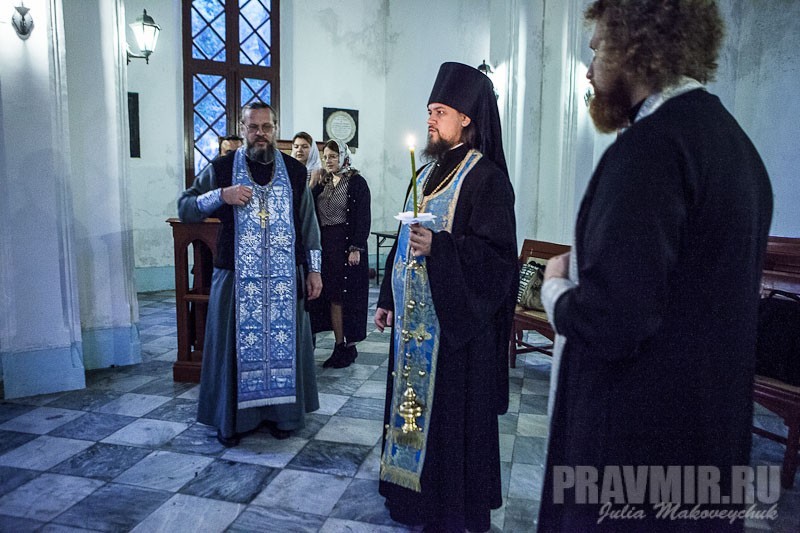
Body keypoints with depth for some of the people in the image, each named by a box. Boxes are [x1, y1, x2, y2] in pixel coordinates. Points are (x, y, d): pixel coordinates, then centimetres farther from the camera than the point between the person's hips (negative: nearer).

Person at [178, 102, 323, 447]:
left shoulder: (295, 172, 6)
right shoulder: (222, 169, 2)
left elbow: (309, 225, 8)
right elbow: (184, 209, 0)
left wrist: (313, 270, 5)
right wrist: (221, 195, -16)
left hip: (285, 278, 1)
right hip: (237, 277, -1)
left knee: (283, 341, 7)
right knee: (237, 344, 5)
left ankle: (280, 412, 22)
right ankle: (232, 417, 20)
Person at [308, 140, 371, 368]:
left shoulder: (356, 182, -5)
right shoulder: (322, 182, 14)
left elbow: (363, 217, -11)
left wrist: (357, 248, -17)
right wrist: (314, 184, -4)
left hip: (347, 244, -6)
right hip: (325, 245, 6)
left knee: (347, 295, -2)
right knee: (331, 296, 7)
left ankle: (349, 347, 9)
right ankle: (339, 346, 14)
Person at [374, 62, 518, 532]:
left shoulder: (485, 176, -11)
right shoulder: (429, 171, 13)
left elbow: (499, 254, -17)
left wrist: (438, 247, -28)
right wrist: (388, 298, 17)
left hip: (455, 321, -8)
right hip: (415, 315, 8)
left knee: (451, 409, 3)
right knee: (414, 396, 15)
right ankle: (414, 489, 34)